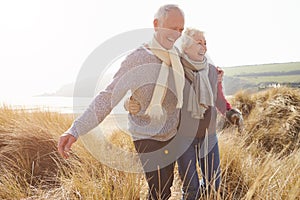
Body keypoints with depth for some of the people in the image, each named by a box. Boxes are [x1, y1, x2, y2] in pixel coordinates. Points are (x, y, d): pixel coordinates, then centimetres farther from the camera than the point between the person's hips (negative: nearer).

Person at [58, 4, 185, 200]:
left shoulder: (176, 55, 2)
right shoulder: (139, 58, -19)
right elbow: (109, 96, -25)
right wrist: (76, 129, -33)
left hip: (172, 135, 7)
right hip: (148, 138, -7)